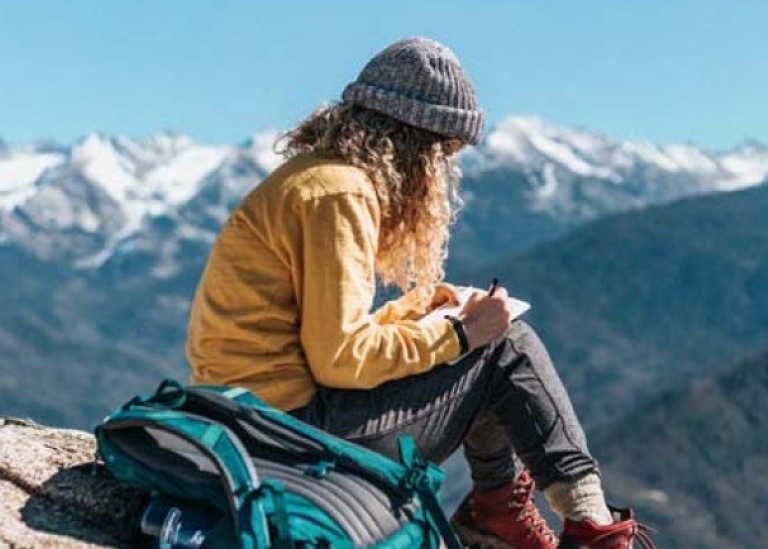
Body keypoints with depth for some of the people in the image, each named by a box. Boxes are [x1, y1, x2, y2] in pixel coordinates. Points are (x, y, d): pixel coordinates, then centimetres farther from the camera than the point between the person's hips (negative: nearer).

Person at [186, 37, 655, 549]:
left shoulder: (316, 176, 16)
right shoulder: (338, 194, -15)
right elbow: (340, 359, -20)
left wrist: (415, 307, 12)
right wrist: (460, 332, -11)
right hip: (293, 421, -10)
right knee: (510, 347, -3)